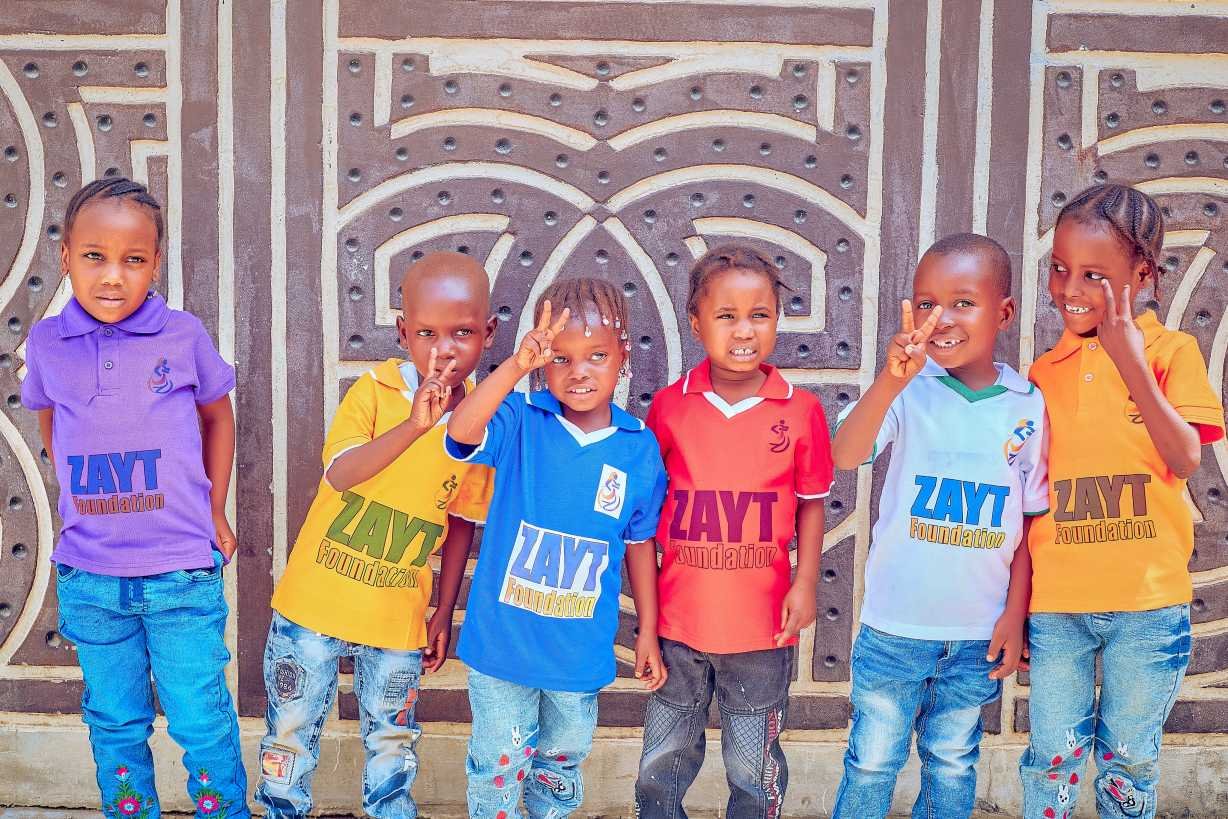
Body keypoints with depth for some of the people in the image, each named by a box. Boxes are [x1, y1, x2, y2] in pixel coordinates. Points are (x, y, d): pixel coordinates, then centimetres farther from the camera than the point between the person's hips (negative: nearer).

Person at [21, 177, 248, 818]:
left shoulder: (183, 335, -7)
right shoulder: (47, 343, -2)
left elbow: (217, 416, 9)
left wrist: (215, 514, 9)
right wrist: (82, 505, 10)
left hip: (183, 572, -2)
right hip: (88, 577, 2)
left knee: (202, 722, 5)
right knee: (114, 722, 17)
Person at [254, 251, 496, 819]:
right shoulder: (373, 391, -11)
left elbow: (462, 523, 5)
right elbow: (339, 473, -27)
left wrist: (444, 615, 7)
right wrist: (414, 425, -40)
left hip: (398, 620, 1)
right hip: (315, 601, -1)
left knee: (393, 740, 16)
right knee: (292, 727, 14)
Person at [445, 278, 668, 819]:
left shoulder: (640, 447, -5)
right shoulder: (520, 421, -13)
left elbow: (640, 541, 4)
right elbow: (462, 431, -34)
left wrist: (648, 630, 8)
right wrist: (516, 365, -45)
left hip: (580, 648, 2)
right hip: (502, 637, -2)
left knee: (563, 760, 23)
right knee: (497, 763, 14)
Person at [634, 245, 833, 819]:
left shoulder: (801, 411, -5)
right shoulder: (669, 405, -4)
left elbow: (811, 503, 4)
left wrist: (805, 583, -5)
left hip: (762, 624, -1)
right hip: (679, 619, 1)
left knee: (755, 772, 15)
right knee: (661, 771, 16)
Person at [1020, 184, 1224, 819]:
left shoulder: (1172, 352, -2)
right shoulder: (1045, 373, 6)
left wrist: (1131, 365, -22)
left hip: (1147, 603, -2)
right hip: (1055, 603, 2)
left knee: (1130, 760, 11)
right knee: (1053, 758, 8)